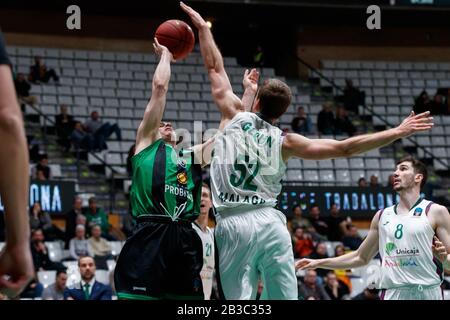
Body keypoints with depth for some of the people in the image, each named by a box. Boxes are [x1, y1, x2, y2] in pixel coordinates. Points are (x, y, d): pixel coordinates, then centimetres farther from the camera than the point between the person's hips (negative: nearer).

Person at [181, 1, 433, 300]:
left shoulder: (235, 115, 5)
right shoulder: (285, 142, 7)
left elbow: (215, 67, 16)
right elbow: (344, 148, 5)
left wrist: (202, 27, 28)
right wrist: (398, 132, 9)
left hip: (233, 224, -1)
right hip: (270, 222, 1)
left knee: (240, 303, -4)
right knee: (285, 299, 4)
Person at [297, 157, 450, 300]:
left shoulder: (436, 212, 2)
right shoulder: (382, 216, 16)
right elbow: (360, 257, 24)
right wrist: (319, 263, 21)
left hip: (427, 292, -3)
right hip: (392, 293, 3)